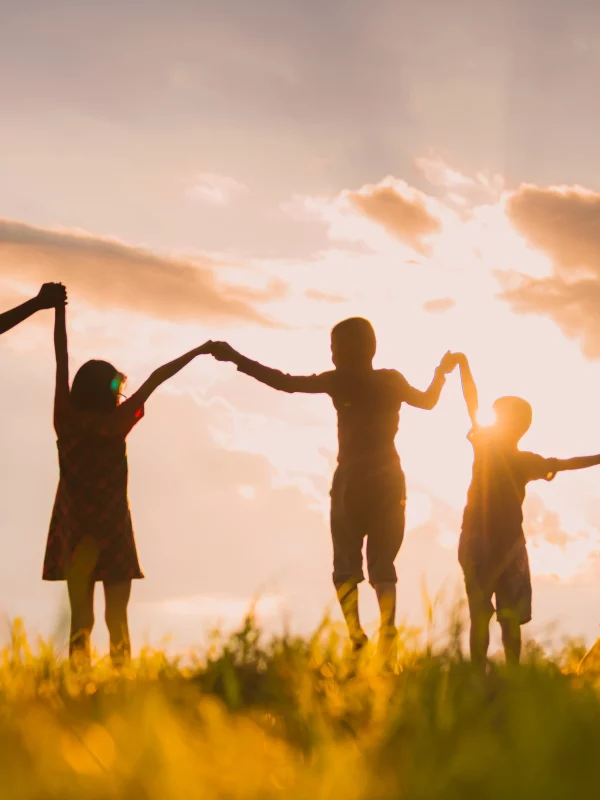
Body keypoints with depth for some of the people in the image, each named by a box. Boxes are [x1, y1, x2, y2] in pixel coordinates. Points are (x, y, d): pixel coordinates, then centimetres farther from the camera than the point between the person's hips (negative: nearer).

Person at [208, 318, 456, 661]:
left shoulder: (340, 381, -6)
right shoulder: (392, 381, 5)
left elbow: (285, 382, -5)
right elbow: (428, 400, 22)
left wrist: (237, 358, 2)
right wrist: (443, 372, 41)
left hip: (352, 481, -3)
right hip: (389, 481, 3)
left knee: (346, 566, 2)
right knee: (383, 567, 5)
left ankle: (356, 636, -18)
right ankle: (387, 640, -15)